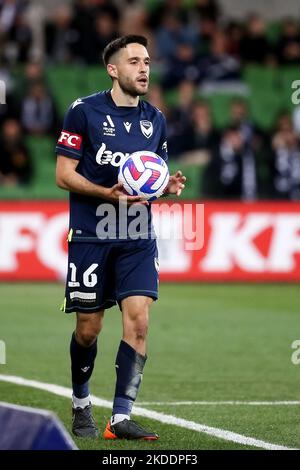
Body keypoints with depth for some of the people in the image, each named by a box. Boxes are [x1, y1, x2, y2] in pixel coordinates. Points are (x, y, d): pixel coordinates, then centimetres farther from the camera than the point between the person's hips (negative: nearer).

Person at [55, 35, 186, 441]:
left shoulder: (155, 119, 9)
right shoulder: (85, 111, -5)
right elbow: (64, 174, -6)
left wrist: (168, 186, -3)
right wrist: (109, 193, -21)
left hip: (137, 238, 3)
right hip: (90, 236, -3)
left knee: (138, 320, -12)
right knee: (88, 329, 3)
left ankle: (121, 418, -11)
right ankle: (81, 405, 28)